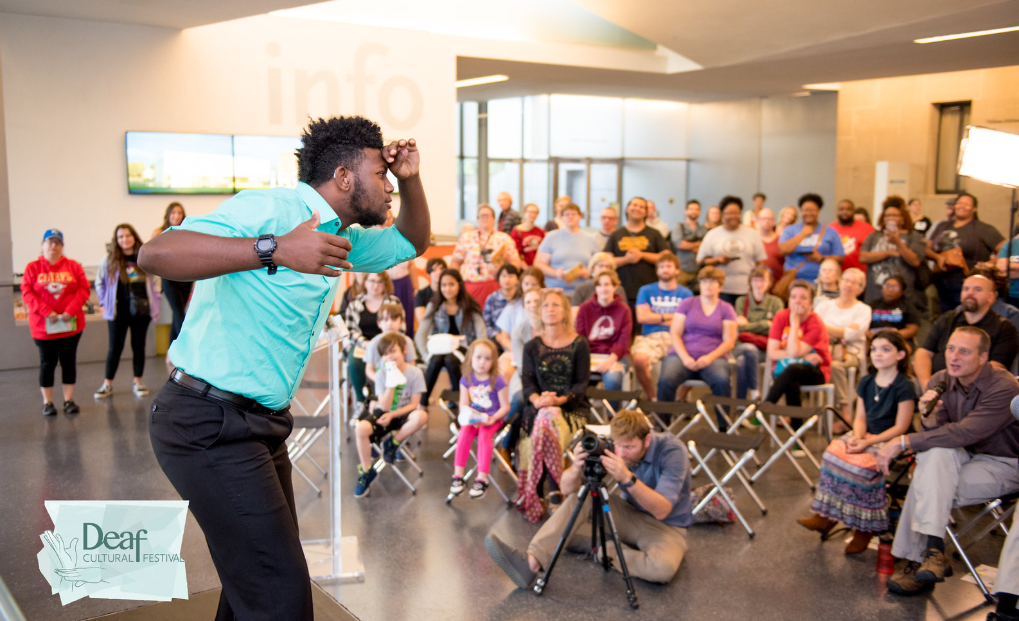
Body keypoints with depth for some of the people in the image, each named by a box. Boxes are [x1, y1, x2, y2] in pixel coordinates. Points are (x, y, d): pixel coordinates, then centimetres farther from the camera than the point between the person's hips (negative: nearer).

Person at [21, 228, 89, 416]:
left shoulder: (73, 266, 3)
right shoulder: (32, 268, 1)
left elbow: (84, 289, -3)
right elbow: (27, 293, -6)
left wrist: (71, 310, -15)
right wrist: (46, 312, -17)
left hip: (71, 324, 1)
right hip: (43, 325, -1)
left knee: (69, 361, 7)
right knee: (47, 362, 5)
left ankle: (69, 400, 16)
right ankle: (47, 403, 14)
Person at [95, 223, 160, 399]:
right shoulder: (109, 259, 0)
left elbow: (155, 280, 10)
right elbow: (99, 282, 10)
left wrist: (154, 302, 4)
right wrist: (104, 303, 4)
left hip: (141, 310, 1)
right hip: (118, 310, -1)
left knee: (139, 346, 9)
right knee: (115, 347, 2)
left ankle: (138, 381, 20)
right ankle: (107, 384, 13)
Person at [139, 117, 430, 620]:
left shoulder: (339, 237, 14)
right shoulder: (269, 210, -17)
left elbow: (412, 242, 28)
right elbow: (156, 254, -29)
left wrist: (411, 180, 9)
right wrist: (275, 250, -38)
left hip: (261, 422, 10)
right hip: (208, 424, -10)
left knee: (254, 580, 18)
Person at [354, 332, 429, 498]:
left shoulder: (415, 373, -8)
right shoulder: (381, 374, -5)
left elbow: (414, 404, -9)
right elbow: (384, 406, -12)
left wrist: (392, 415, -20)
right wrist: (391, 383, -22)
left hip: (404, 414, -1)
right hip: (383, 413, 1)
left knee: (421, 416, -37)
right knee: (360, 429, -30)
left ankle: (393, 442, -10)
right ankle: (366, 472, -9)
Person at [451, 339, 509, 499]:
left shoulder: (497, 380, -7)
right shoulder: (466, 379, 3)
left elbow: (505, 406, -5)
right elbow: (463, 405, 5)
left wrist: (492, 418, -20)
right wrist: (472, 415, -15)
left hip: (492, 419, -3)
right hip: (472, 418, 3)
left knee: (484, 435, -32)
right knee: (464, 432, -28)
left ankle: (482, 479, -31)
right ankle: (458, 476, -26)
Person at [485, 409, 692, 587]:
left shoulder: (672, 450, -25)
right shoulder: (612, 448, -14)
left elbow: (661, 511, -33)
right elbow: (567, 488, -16)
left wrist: (627, 478, -46)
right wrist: (576, 469, -39)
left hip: (666, 526, -4)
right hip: (631, 515, 4)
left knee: (663, 567, -38)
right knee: (579, 498, -19)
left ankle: (602, 550, -12)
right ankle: (531, 562, -32)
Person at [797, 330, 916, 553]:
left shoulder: (904, 387, -10)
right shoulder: (866, 382, 11)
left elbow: (900, 427, -13)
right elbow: (860, 417, 11)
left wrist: (868, 442, -19)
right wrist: (857, 437, -10)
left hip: (891, 441, -6)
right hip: (865, 435, 6)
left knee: (862, 465, -31)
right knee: (834, 451, -20)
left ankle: (865, 527, -14)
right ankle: (826, 516, -17)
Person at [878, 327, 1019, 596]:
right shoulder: (941, 382, -5)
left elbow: (962, 434, -31)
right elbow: (933, 433, -7)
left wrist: (902, 442, -31)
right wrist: (928, 415, -30)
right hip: (965, 457, 5)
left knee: (927, 486, -28)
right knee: (935, 452, -30)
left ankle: (916, 561, -16)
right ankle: (933, 552, -28)